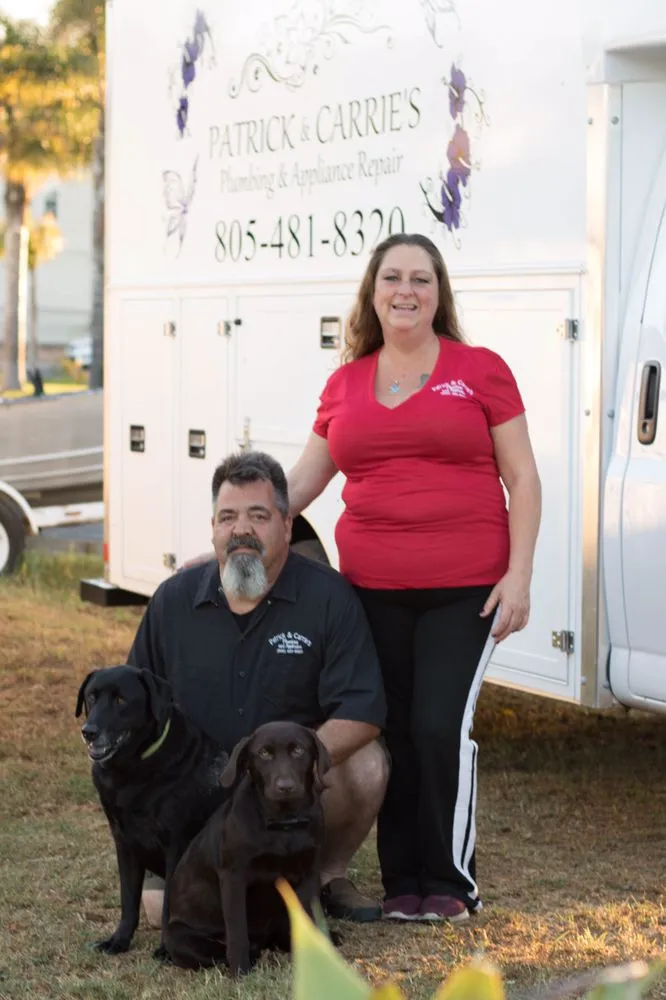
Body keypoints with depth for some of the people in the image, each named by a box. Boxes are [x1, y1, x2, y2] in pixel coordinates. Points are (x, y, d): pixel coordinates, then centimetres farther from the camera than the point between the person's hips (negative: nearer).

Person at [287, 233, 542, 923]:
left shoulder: (480, 371, 1)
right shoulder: (345, 384, 11)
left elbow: (522, 480, 1)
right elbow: (302, 479, 17)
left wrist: (518, 574, -7)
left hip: (464, 589, -3)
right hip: (373, 590, 3)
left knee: (442, 727, -9)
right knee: (391, 734, 6)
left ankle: (452, 883, 8)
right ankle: (401, 883, 19)